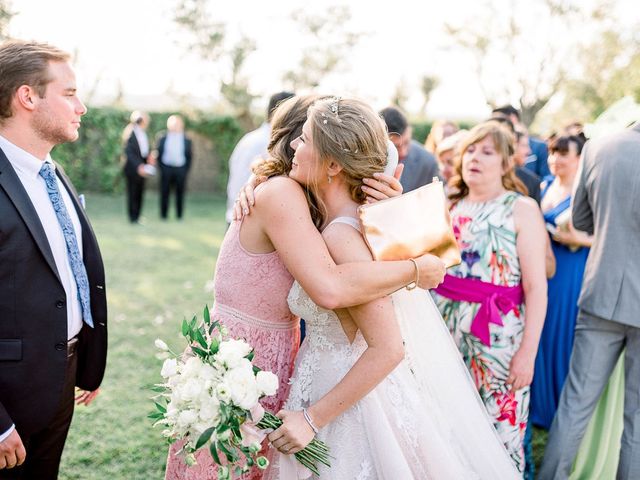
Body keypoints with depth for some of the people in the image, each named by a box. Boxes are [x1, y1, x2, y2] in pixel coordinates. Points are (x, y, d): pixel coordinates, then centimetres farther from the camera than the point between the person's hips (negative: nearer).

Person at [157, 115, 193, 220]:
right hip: (166, 168, 0)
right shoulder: (163, 139, 6)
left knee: (180, 193, 3)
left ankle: (179, 215, 12)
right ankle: (163, 215, 11)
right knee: (164, 192, 3)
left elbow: (189, 156, 6)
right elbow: (159, 154, 7)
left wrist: (186, 170, -2)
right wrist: (162, 168, -2)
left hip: (181, 169, 0)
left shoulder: (186, 140, 5)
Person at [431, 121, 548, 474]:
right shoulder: (450, 207, 12)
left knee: (499, 435, 0)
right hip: (447, 330, 4)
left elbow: (536, 287, -7)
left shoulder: (522, 209, -2)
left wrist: (528, 351, -14)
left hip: (499, 336, -4)